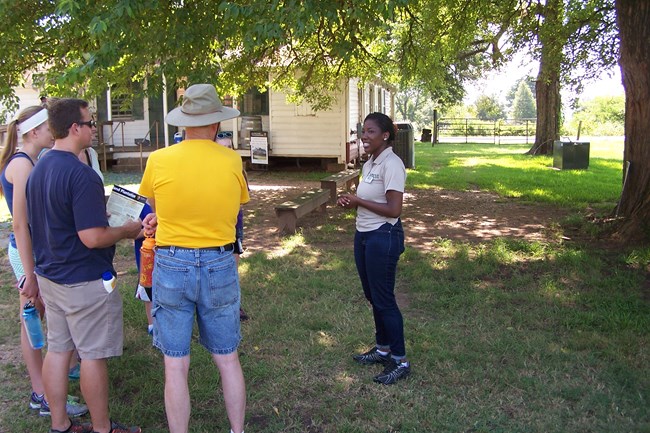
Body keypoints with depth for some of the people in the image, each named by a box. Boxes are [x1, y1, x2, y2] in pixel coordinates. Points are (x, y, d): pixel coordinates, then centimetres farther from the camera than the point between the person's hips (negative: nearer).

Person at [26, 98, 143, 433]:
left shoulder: (38, 170, 6)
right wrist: (127, 231, -9)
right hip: (84, 281, -9)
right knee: (93, 355, 5)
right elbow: (92, 238, -26)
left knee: (57, 349, 15)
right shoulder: (81, 174, -23)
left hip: (49, 276, 9)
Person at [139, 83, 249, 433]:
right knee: (228, 359, 16)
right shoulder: (232, 161, -6)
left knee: (176, 365, 10)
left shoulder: (159, 160, -7)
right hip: (220, 266, 1)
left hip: (171, 265, -1)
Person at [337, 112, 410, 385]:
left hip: (383, 237, -9)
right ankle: (382, 349, 34)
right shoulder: (369, 164, 11)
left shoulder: (391, 164, -18)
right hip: (364, 235, 9)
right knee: (372, 296, 18)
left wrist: (358, 201, -15)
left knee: (384, 299, -2)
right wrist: (351, 201, 0)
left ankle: (400, 361, 12)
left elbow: (393, 209, -22)